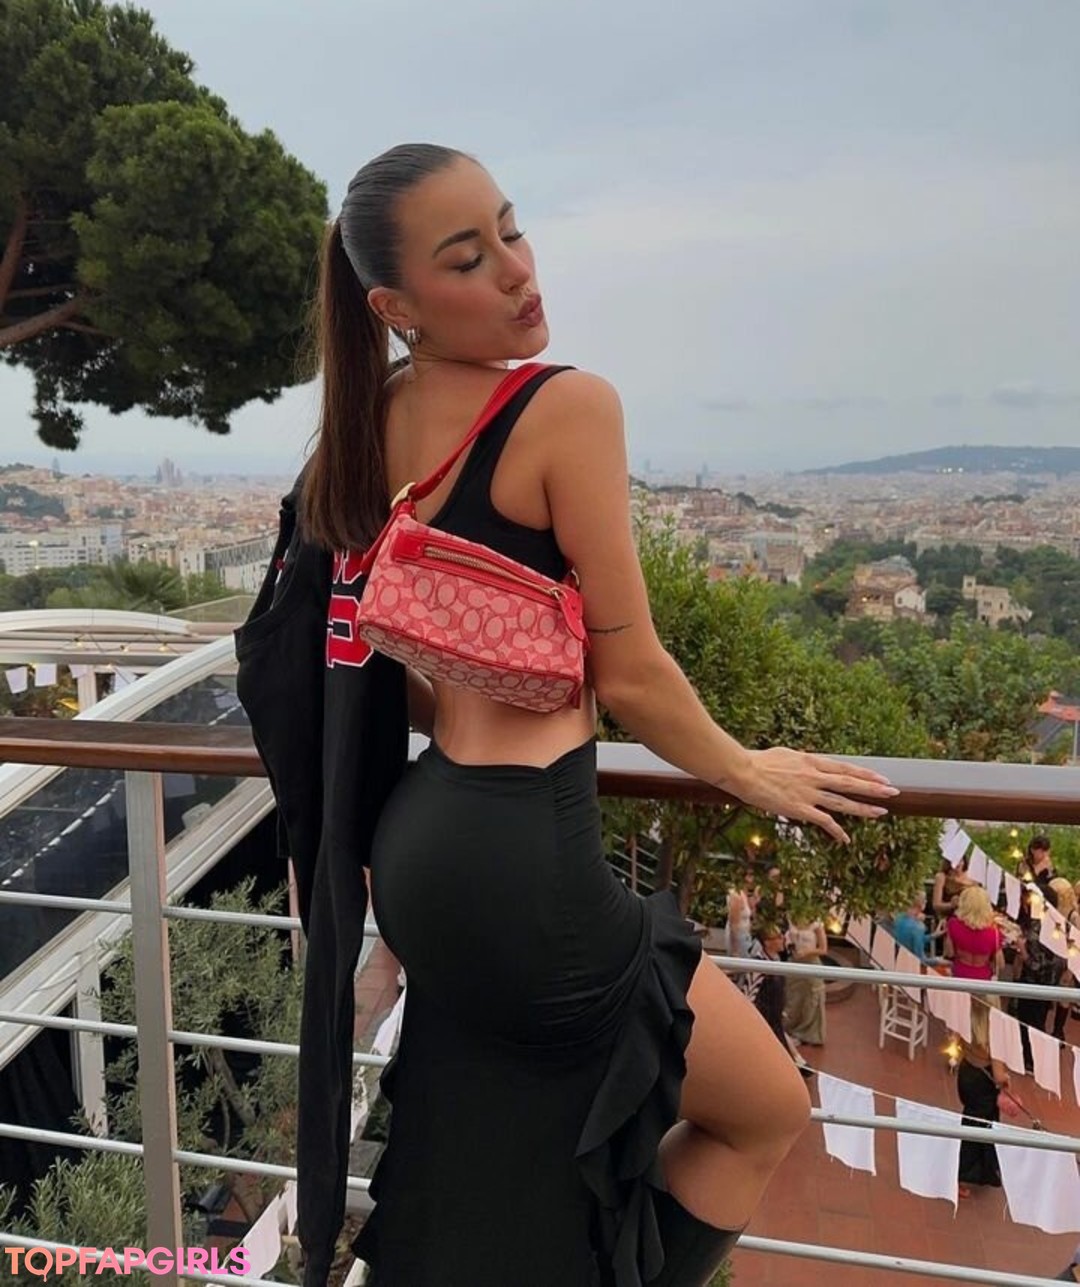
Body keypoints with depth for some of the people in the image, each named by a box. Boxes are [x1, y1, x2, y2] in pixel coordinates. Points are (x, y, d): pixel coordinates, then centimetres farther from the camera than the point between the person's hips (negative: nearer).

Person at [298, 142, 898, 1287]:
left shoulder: (370, 424, 9)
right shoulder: (566, 406, -14)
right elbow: (628, 677, -12)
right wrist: (747, 771, 5)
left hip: (418, 838, 9)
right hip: (525, 859, -8)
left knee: (487, 1185, 30)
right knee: (769, 1115, 18)